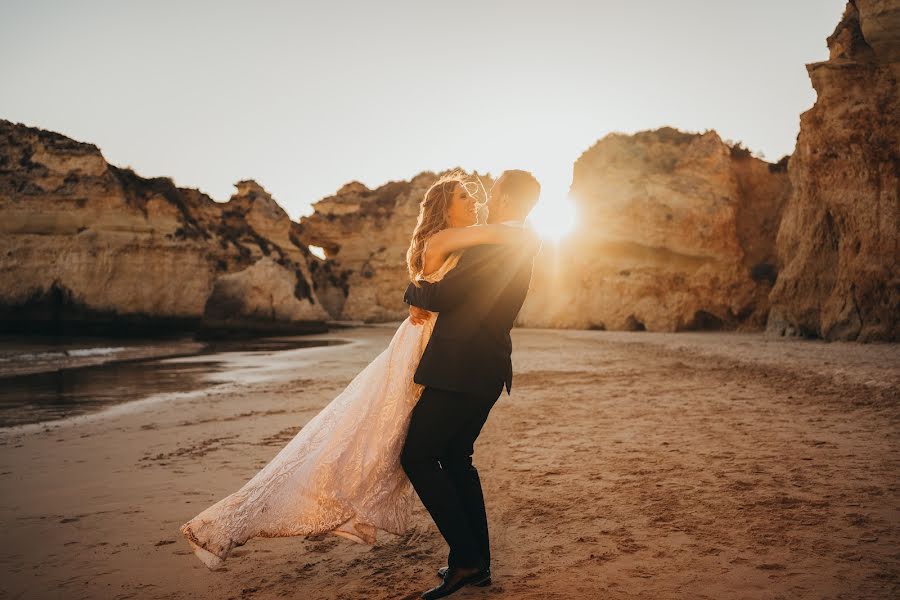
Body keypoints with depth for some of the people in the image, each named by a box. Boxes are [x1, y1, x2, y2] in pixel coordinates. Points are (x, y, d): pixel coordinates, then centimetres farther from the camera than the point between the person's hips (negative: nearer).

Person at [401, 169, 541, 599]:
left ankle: (465, 559, -2)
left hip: (462, 370, -10)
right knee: (455, 457, 18)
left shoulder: (496, 243, -16)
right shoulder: (520, 247, 15)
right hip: (486, 371, 10)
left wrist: (413, 293, 4)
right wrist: (427, 301, 16)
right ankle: (477, 562, 23)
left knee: (417, 456, -2)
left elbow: (442, 295, -17)